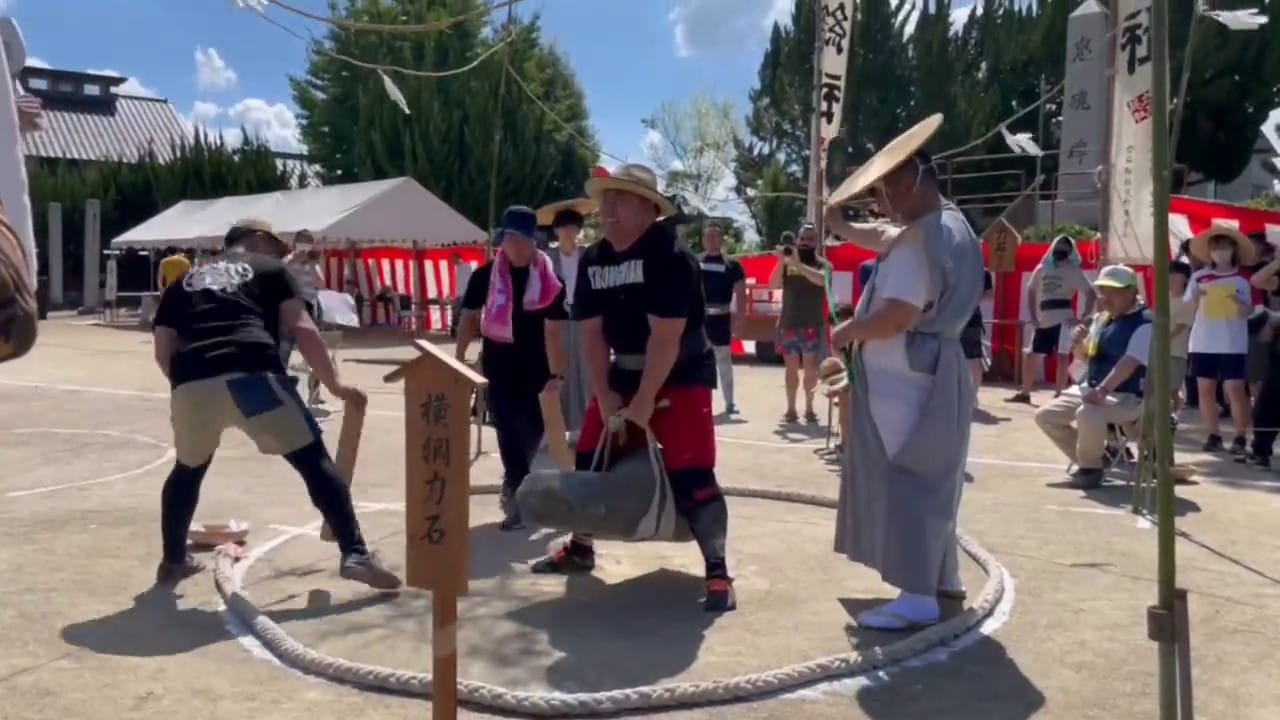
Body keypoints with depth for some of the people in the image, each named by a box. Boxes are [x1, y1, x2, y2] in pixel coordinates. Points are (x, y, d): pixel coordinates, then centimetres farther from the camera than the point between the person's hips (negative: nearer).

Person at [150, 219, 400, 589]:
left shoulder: (185, 283, 31)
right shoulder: (270, 269, 20)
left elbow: (163, 351, 23)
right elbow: (302, 329, 7)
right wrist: (335, 384, 11)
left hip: (192, 385, 4)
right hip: (251, 377, -4)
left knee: (188, 470, 30)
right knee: (315, 461, 3)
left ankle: (173, 561, 39)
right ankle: (355, 554, -5)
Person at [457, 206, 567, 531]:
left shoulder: (549, 278, -2)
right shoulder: (485, 274, -2)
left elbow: (555, 327, 1)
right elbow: (469, 316, 5)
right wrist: (458, 359, 3)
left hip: (536, 366, 1)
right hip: (499, 364, -1)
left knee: (535, 427, 12)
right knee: (509, 430, 0)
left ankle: (514, 486, 35)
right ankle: (520, 494, 5)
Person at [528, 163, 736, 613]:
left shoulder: (669, 256, -21)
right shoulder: (593, 260, 1)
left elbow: (665, 337, -24)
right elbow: (591, 333, 0)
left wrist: (645, 401, -22)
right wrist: (604, 395, -7)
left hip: (681, 376, -7)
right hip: (625, 373, 7)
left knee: (691, 475, -15)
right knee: (590, 461, 11)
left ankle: (717, 572, -6)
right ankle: (580, 549, 30)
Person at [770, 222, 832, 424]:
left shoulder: (822, 264, 1)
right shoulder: (786, 263, 5)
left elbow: (822, 280, -21)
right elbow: (773, 284, -6)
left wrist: (798, 264, -29)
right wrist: (782, 262, -19)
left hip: (813, 325, -1)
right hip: (788, 324, 1)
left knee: (811, 368, 0)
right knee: (791, 368, 4)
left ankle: (809, 408, 8)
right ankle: (790, 409, 7)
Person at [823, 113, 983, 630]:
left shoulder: (920, 239, -21)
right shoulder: (951, 225, 12)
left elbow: (896, 317, -27)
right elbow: (886, 238, 27)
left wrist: (843, 333, -12)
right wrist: (840, 227, 20)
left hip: (905, 380, -11)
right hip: (931, 372, 11)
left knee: (904, 484, -7)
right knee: (926, 479, 19)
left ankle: (918, 598, -3)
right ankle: (942, 576, 31)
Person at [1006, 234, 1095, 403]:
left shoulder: (1073, 271, -2)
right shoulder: (1042, 268, 13)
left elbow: (1090, 294, -7)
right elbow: (1031, 291, 22)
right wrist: (1033, 317, 13)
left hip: (1063, 320, -6)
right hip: (1043, 322, 6)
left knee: (1062, 357, -9)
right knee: (1030, 356, 9)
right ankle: (1024, 393, 21)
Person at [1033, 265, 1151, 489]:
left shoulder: (1145, 323, -14)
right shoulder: (1101, 320, 10)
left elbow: (1130, 363, -26)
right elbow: (1085, 357, 20)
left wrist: (1102, 391, -37)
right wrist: (1079, 343, -4)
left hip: (1128, 398, -9)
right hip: (1091, 388, 9)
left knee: (1088, 414, -37)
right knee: (1046, 416, 2)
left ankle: (1091, 467, -10)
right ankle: (1091, 458, 17)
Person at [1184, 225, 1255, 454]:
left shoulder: (1242, 279, 1)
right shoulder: (1199, 277, 4)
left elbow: (1246, 313, 1)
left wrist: (1241, 303, -20)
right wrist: (1194, 298, -15)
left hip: (1233, 344, -2)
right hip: (1203, 342, 2)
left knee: (1235, 390, -6)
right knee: (1205, 390, 4)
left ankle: (1241, 436, 3)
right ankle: (1213, 435, 13)